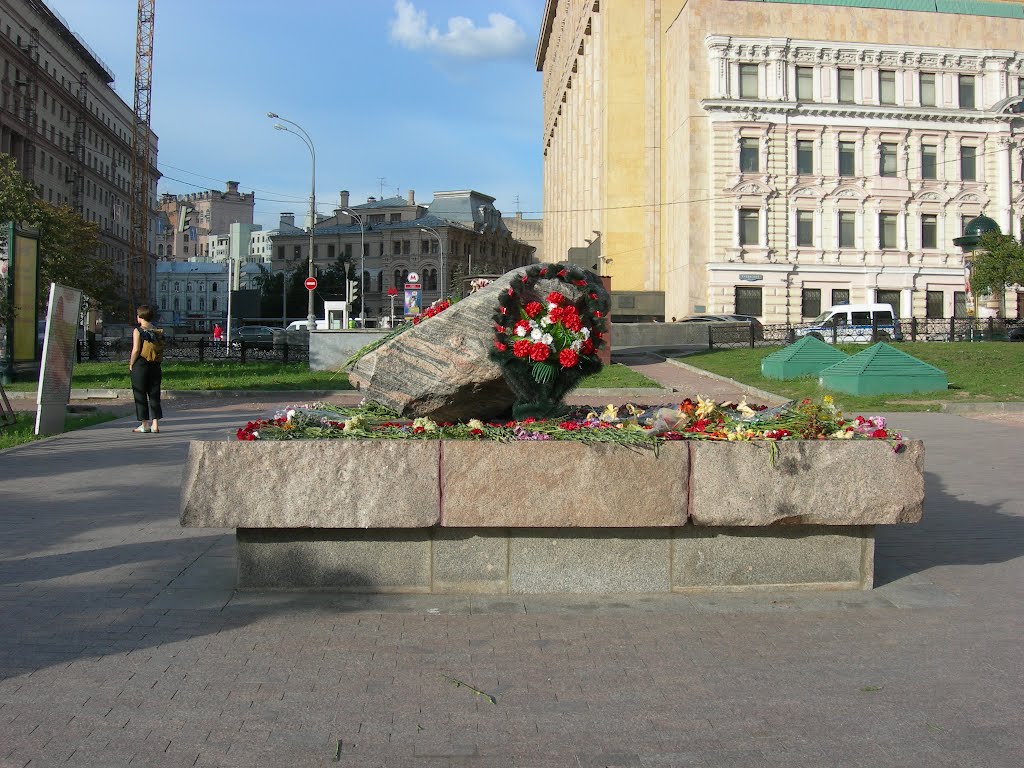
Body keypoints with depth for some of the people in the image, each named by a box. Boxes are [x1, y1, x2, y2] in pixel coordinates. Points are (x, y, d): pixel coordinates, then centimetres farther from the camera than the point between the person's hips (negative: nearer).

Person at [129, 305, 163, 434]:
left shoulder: (138, 331, -9)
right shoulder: (158, 331, 5)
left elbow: (136, 350, -15)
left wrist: (131, 365, -4)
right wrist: (159, 367, 14)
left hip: (140, 366, -5)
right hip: (155, 366, 5)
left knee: (140, 396, 4)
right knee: (154, 395, 8)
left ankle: (145, 424, 5)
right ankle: (155, 424, 5)